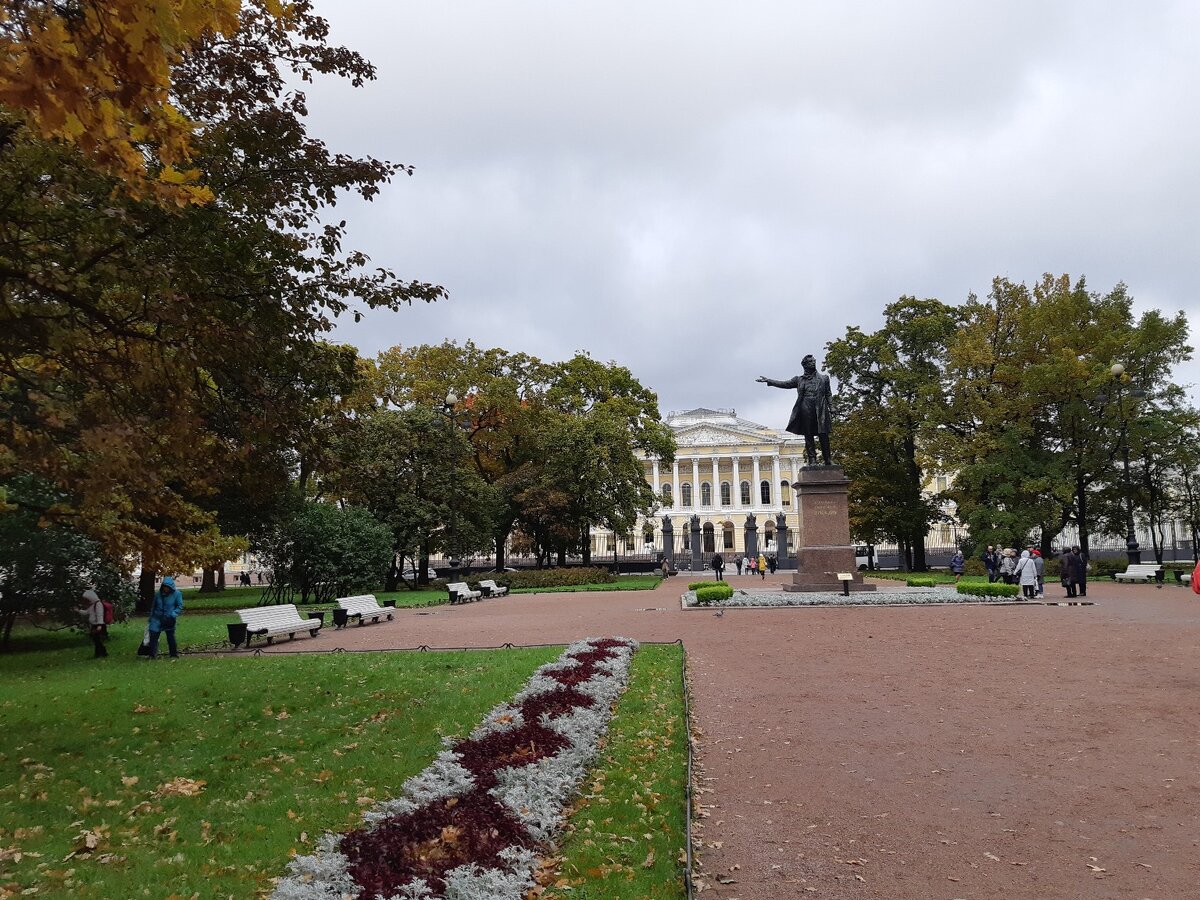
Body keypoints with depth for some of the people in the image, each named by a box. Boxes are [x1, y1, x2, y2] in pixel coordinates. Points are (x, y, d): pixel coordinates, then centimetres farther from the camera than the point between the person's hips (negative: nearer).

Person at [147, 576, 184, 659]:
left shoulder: (177, 594, -8)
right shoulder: (158, 594, 1)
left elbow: (180, 606, -6)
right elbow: (153, 606, 13)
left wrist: (173, 615, -20)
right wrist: (151, 617, 15)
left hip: (169, 619, -2)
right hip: (157, 618, 2)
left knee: (171, 637, 6)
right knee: (153, 635, -6)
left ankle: (174, 654, 17)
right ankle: (152, 654, 0)